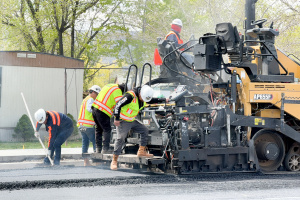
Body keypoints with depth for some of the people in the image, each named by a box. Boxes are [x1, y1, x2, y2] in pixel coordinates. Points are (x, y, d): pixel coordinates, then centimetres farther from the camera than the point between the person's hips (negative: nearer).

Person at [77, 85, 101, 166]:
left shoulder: (85, 100, 25)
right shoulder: (90, 99, -7)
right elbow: (90, 109, -24)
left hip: (81, 125, 9)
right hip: (88, 125, -9)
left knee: (85, 142, 7)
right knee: (95, 141, -5)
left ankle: (86, 161, 7)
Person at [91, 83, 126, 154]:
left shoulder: (109, 86, 21)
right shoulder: (117, 90, -7)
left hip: (95, 108, 9)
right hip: (102, 112, -9)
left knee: (99, 129, 16)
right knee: (107, 130, -4)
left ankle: (98, 148, 18)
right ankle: (105, 149, -10)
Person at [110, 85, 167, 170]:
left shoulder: (144, 97, 1)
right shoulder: (130, 96, -27)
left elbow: (152, 101, 20)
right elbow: (118, 105, -27)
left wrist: (164, 100, 11)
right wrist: (117, 119, -25)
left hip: (132, 121, 9)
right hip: (123, 121, -9)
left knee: (144, 130, 7)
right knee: (120, 139, -15)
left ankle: (141, 151, 14)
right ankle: (114, 161, -12)